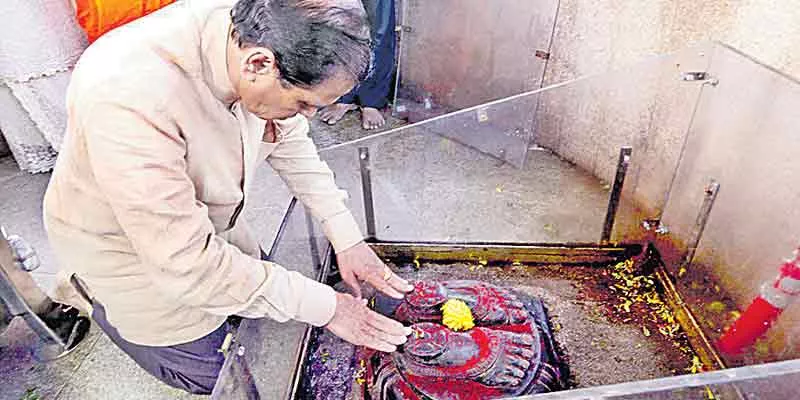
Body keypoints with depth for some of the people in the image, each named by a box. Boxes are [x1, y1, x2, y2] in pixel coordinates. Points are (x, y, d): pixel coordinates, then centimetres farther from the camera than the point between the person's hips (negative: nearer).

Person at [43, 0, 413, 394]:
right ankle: (100, 298, 27)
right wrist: (324, 306, -29)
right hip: (124, 241, -5)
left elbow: (290, 140, -6)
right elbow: (187, 263, -36)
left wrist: (347, 238, -10)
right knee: (209, 371, 8)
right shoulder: (129, 97, -42)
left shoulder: (251, 38, -22)